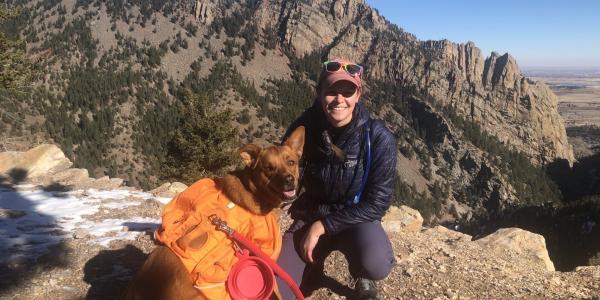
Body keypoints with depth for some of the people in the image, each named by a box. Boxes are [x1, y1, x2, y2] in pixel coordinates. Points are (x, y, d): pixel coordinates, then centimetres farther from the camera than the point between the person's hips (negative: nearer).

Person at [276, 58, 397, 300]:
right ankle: (312, 267, 20)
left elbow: (377, 203, -17)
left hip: (357, 218, -2)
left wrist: (324, 225, -20)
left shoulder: (378, 137, -19)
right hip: (310, 216, 2)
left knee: (376, 266, -35)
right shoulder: (303, 128, -12)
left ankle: (362, 277, 4)